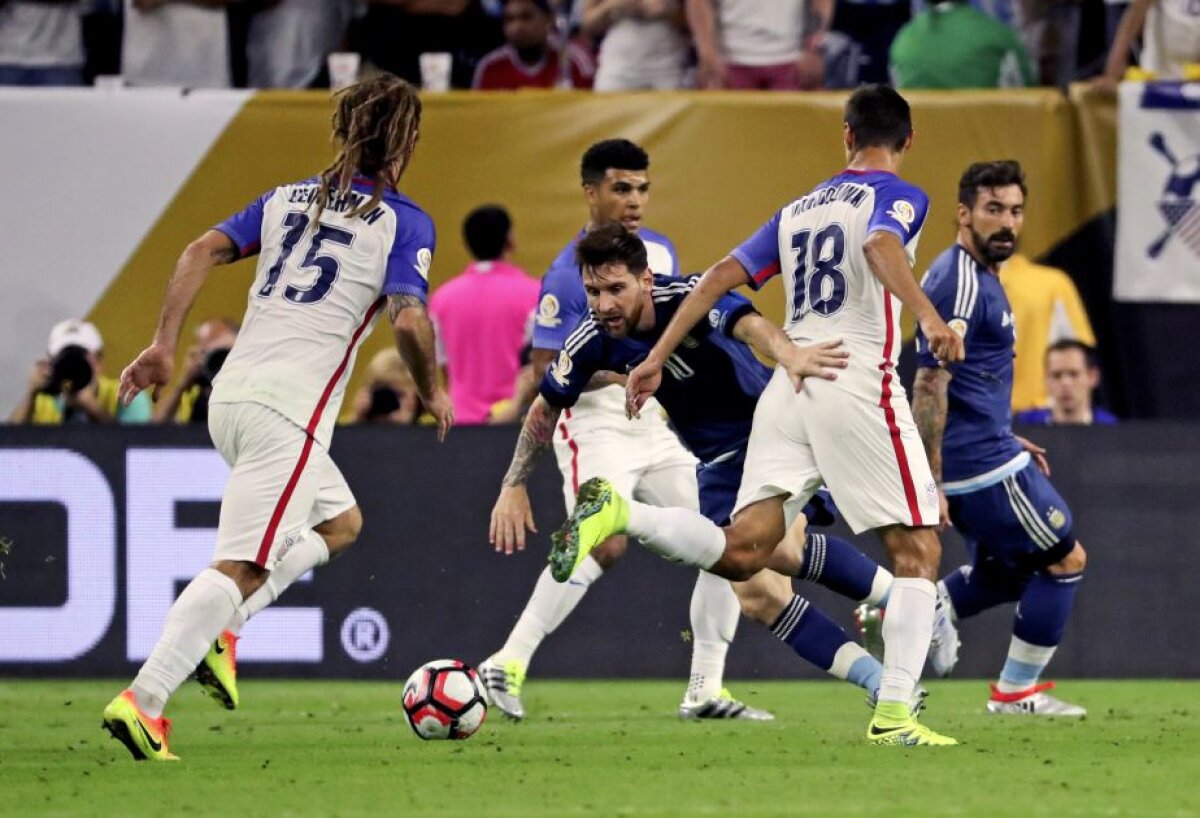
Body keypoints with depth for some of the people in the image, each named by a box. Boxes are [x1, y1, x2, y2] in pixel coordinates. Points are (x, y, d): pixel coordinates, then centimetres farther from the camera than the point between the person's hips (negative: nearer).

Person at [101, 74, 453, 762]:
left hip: (231, 396, 8)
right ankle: (144, 700, -24)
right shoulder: (404, 222, -2)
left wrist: (164, 345, 6)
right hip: (289, 412, -8)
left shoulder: (287, 200, 16)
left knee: (341, 523, 26)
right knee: (241, 568, -11)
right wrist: (433, 391, 3)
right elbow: (409, 320, -14)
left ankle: (220, 629, 9)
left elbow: (203, 251, 7)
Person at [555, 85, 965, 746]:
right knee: (917, 552, 2)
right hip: (859, 382, -6)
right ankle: (893, 715, -8)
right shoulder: (899, 197, 4)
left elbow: (724, 275, 16)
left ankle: (619, 512, -22)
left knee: (741, 552, 0)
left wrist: (658, 357, 18)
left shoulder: (798, 210, 23)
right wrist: (927, 316, -34)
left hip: (788, 384, 6)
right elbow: (881, 245, -19)